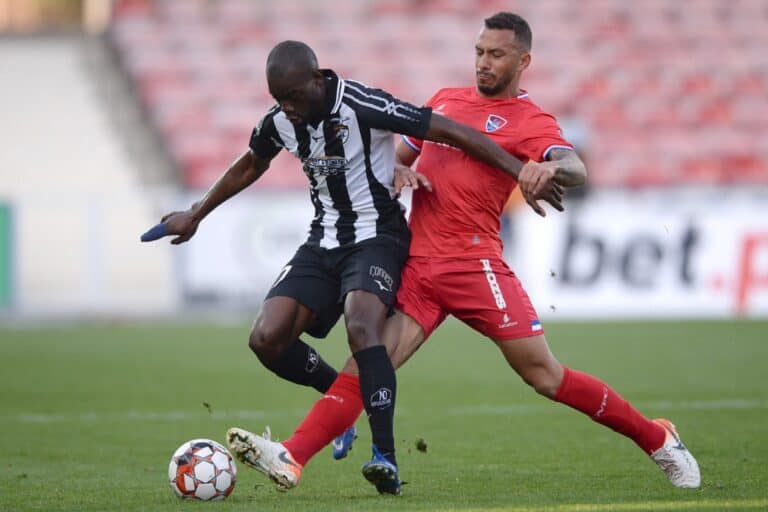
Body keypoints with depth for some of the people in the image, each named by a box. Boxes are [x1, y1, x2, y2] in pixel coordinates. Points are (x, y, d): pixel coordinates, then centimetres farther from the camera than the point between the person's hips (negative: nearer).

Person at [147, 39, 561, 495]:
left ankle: (386, 458, -34)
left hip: (377, 237, -6)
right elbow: (249, 166, 22)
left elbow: (450, 132, -20)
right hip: (324, 243, 6)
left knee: (362, 328, -33)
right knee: (266, 339, -12)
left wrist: (520, 170, -23)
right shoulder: (280, 121, -1)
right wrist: (196, 215, 32)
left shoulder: (363, 106, -21)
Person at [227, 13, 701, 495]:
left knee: (545, 375, -4)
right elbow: (398, 155, 29)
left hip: (473, 264, -4)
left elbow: (576, 170, -19)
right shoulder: (446, 100, 18)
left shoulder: (529, 120, 0)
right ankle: (291, 458, -20)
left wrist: (551, 168, -43)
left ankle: (657, 440, 10)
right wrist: (398, 172, 3)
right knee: (367, 363, -10)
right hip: (415, 265, 4)